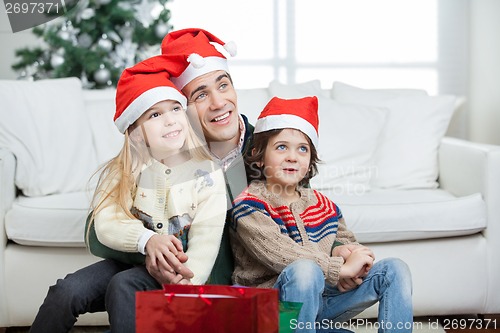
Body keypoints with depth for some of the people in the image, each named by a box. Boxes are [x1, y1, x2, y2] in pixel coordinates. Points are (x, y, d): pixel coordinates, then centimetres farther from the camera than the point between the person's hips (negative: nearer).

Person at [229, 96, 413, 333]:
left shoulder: (323, 205, 11)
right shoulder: (249, 205, -10)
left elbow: (345, 240, 22)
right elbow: (279, 254, -23)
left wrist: (341, 250, -5)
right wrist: (341, 268, -23)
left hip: (322, 299, 7)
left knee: (394, 269, -1)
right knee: (305, 269, -38)